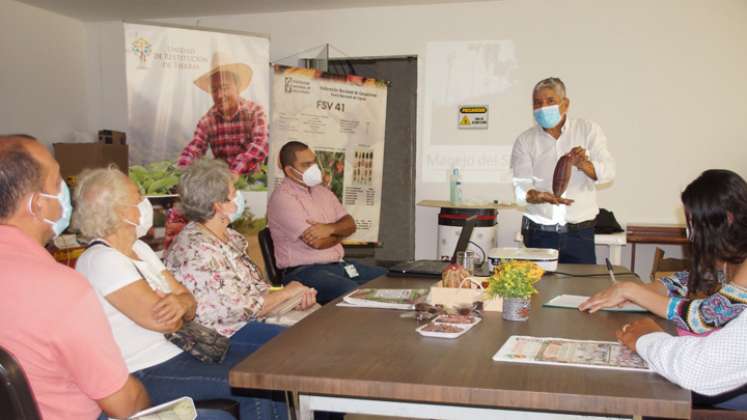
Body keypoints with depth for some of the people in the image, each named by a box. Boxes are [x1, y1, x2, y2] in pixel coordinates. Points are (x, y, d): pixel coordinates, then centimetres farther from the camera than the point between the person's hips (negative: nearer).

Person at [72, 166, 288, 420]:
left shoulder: (139, 248, 11)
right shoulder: (102, 260, -17)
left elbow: (189, 304, 7)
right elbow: (164, 321, -23)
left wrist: (180, 303, -17)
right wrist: (180, 309, 0)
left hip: (175, 351, 9)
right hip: (146, 375, -9)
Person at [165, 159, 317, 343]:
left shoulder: (228, 235, 6)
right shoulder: (199, 252, -24)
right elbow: (242, 309, -23)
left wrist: (295, 296, -5)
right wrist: (286, 292, -9)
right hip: (227, 334, -9)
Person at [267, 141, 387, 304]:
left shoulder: (322, 191, 15)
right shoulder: (283, 198, -12)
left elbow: (350, 224, 9)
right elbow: (317, 242, -19)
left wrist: (330, 228, -13)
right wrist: (339, 231, 2)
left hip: (339, 264, 8)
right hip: (304, 272, -8)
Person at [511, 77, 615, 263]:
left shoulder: (588, 130, 6)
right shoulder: (525, 140, 5)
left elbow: (608, 171, -4)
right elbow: (521, 188, -4)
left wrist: (583, 164, -25)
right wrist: (541, 197, -26)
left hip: (580, 232, 0)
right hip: (539, 232, 0)